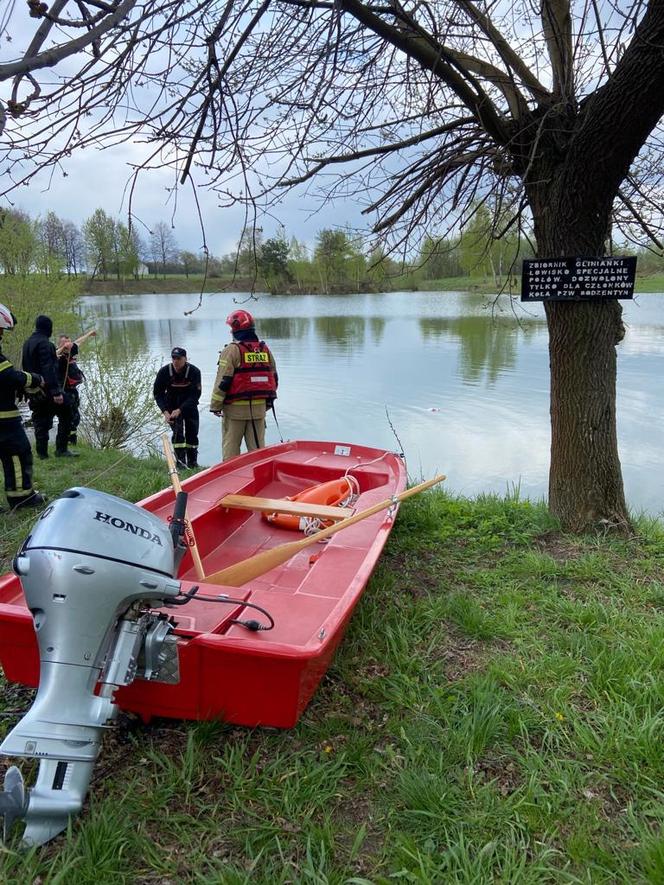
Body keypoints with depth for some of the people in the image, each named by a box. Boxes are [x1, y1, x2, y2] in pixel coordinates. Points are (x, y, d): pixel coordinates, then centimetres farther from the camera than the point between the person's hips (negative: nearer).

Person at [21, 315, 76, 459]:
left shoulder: (27, 343, 14)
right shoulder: (44, 343, -15)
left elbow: (26, 367, 19)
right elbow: (48, 369, -23)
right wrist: (56, 391, -26)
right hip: (48, 390, -9)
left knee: (40, 421, 13)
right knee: (65, 416, 1)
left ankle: (42, 453, 15)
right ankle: (61, 449, -2)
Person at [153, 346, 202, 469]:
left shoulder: (194, 372, -22)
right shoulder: (164, 372, -19)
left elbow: (195, 395, -22)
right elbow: (157, 393, -10)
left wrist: (180, 410, -30)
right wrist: (165, 411, -23)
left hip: (189, 405, 0)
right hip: (172, 405, 0)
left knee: (192, 431, 3)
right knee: (178, 430, -15)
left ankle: (192, 461, 18)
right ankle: (181, 460, -12)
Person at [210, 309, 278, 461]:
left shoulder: (232, 350, -10)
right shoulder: (265, 349, 8)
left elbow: (223, 381, -12)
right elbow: (274, 379, 13)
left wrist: (215, 406, -5)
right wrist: (268, 401, 22)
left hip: (235, 408, -5)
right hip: (260, 406, 5)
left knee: (230, 447, 5)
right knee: (257, 445, 12)